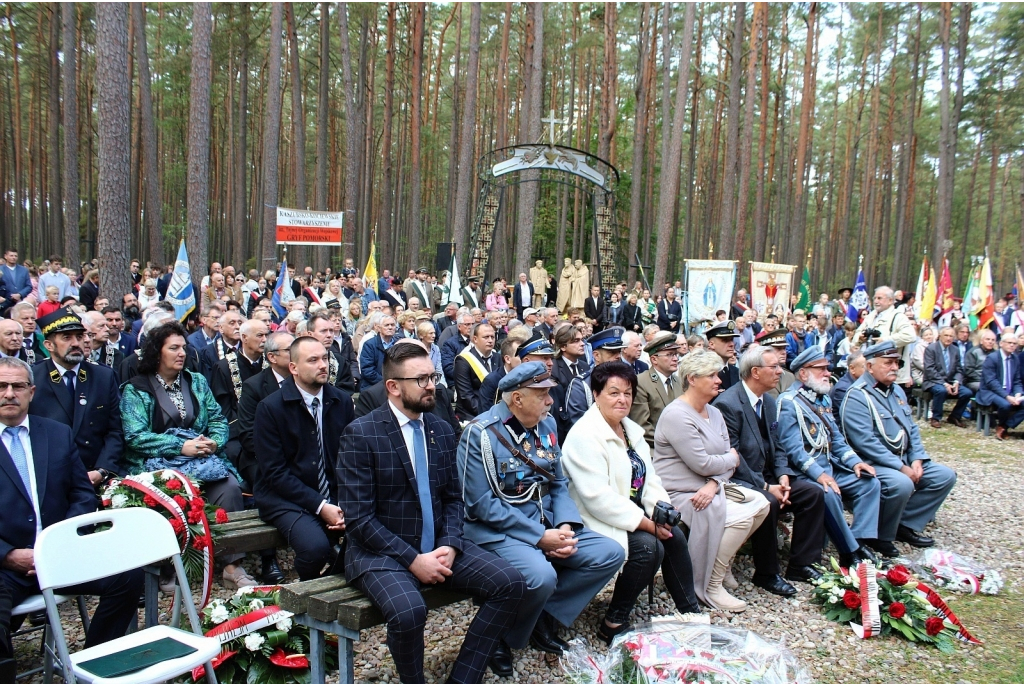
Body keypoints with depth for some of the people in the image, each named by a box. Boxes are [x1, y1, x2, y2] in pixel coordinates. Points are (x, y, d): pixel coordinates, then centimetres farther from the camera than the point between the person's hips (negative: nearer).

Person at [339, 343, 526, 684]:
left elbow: (453, 497, 12)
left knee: (510, 583, -13)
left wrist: (450, 545, -8)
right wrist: (412, 559, -19)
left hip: (437, 545, 6)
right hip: (382, 552, -5)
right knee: (409, 611, -33)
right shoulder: (360, 434, -11)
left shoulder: (442, 430, 7)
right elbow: (358, 516, -14)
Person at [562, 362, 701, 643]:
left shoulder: (631, 429, 11)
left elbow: (649, 476, 14)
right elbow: (598, 498, -25)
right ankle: (613, 624, -9)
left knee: (675, 535, -9)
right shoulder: (585, 435, -19)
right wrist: (645, 523, -22)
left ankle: (690, 612, 10)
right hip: (600, 523, -8)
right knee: (649, 547, -25)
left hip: (635, 513, 9)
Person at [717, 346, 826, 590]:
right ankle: (766, 574, -13)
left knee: (814, 492, -4)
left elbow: (775, 444, 14)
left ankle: (801, 564, 6)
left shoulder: (769, 402, 10)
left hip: (767, 476, 9)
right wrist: (765, 486, -22)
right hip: (740, 480, -9)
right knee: (768, 502, -33)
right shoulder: (728, 403, -19)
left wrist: (783, 475, -5)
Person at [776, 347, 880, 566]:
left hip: (830, 467, 9)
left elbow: (836, 438, 17)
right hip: (803, 473, -9)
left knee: (870, 482, -2)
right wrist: (818, 474, -30)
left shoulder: (823, 399, 17)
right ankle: (850, 552, -18)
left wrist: (855, 461, 0)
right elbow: (792, 448, -20)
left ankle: (860, 541, -7)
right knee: (828, 493, -32)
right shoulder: (789, 402, -11)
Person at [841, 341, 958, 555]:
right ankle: (881, 536, -10)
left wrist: (917, 460, -1)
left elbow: (912, 428, 16)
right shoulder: (857, 397, -15)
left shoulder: (897, 391, 13)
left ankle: (906, 525, 7)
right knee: (901, 484, -34)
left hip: (904, 460, 9)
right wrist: (901, 467, -22)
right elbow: (866, 442, -23)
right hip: (873, 464, -9)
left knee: (945, 476, 1)